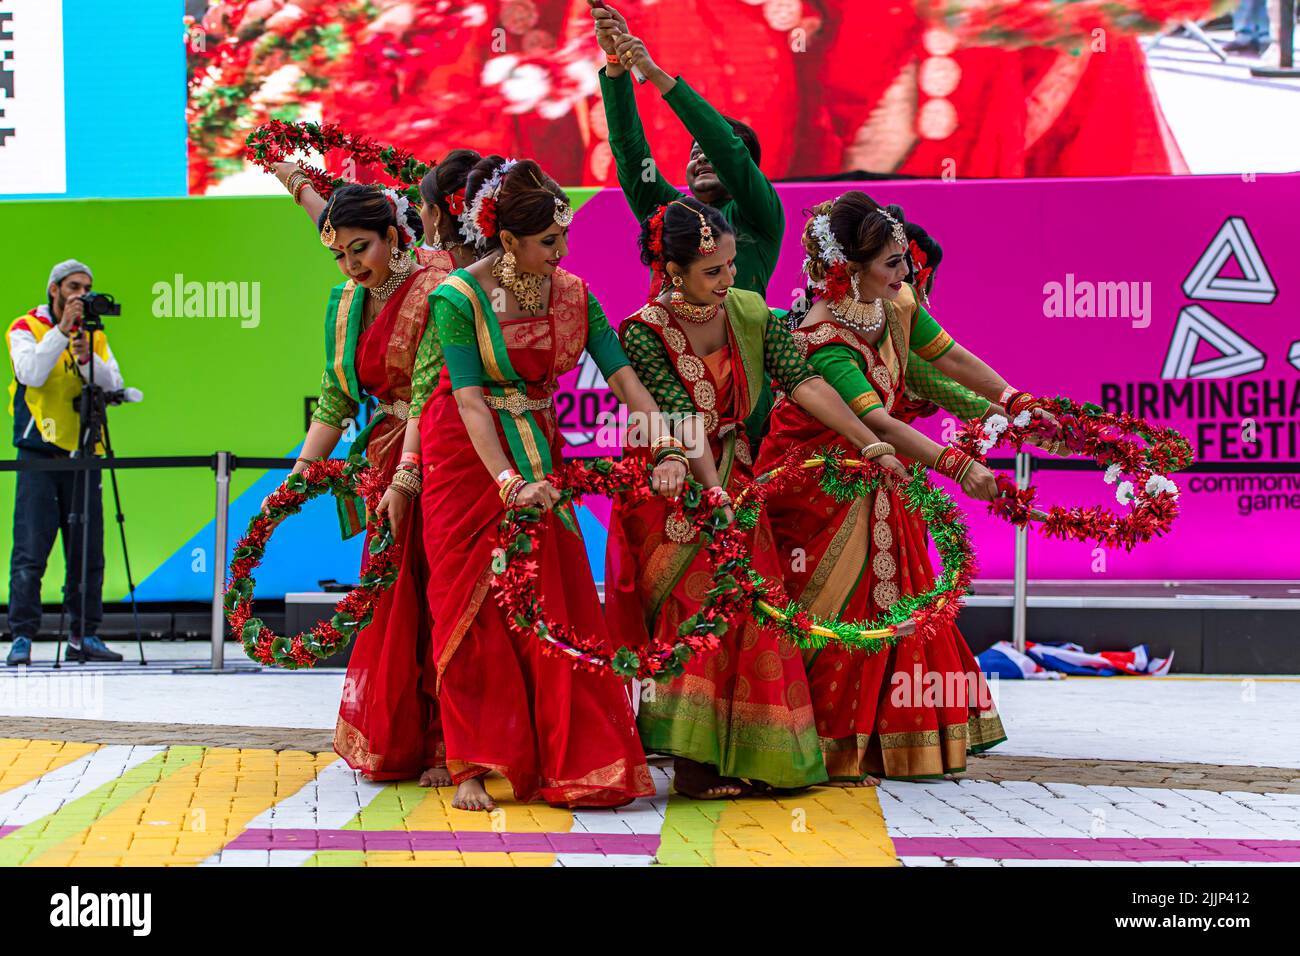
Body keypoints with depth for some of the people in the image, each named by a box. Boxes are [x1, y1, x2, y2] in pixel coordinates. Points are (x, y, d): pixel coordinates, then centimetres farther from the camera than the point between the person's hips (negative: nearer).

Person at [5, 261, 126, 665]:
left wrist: (86, 358, -14)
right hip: (39, 452, -4)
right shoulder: (26, 328, 2)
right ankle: (22, 637, -5)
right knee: (30, 551, -7)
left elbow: (113, 386, 2)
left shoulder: (95, 336, 14)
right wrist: (62, 331, -17)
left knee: (88, 552, 5)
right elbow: (31, 374, -16)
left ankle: (83, 635, 13)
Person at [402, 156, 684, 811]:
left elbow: (621, 374, -7)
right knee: (475, 610, -1)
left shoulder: (571, 293, -2)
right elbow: (469, 399, -21)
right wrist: (508, 481, -30)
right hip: (469, 458, -4)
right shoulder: (458, 297, -16)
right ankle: (473, 766, 5)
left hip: (537, 458, 4)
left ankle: (569, 760, 8)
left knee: (557, 606, 1)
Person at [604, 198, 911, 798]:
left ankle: (747, 757, 8)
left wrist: (873, 447, -15)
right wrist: (715, 494, -34)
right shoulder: (645, 332, -16)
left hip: (733, 477, 5)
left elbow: (804, 384, -8)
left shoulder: (750, 312, -2)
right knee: (694, 612, -12)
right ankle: (695, 763, -8)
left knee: (750, 611, 1)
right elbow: (684, 419, -25)